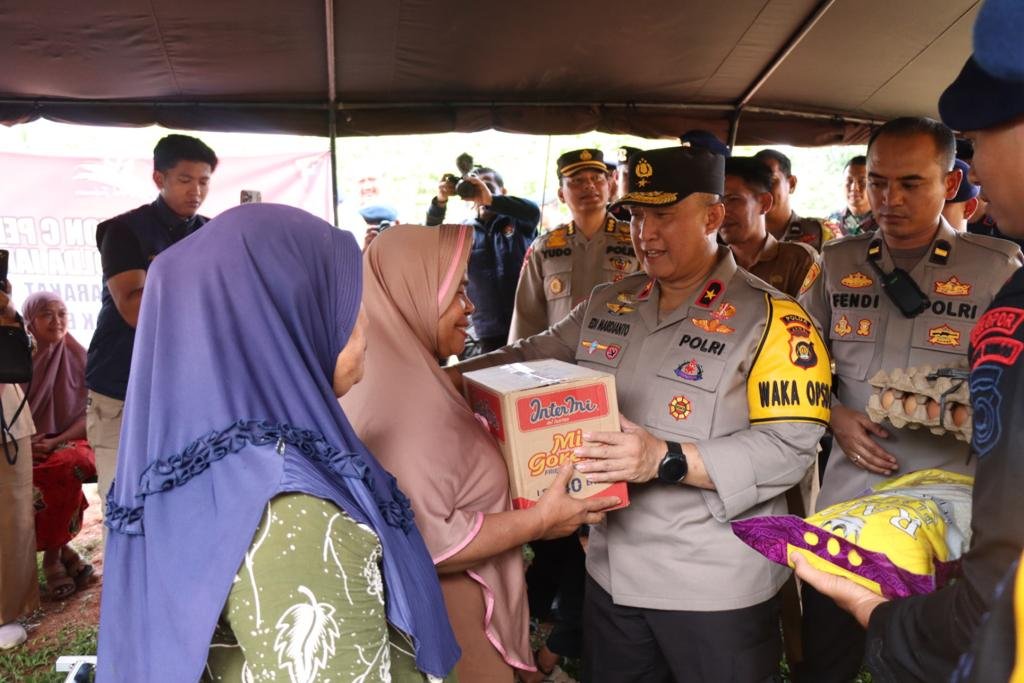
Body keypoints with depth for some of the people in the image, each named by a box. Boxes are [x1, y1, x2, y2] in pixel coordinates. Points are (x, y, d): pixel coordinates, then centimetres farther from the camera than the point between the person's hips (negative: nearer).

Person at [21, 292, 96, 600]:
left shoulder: (79, 359, 5)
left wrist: (56, 441, -14)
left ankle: (52, 554, -19)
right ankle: (61, 549, -17)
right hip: (28, 448, 1)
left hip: (72, 442, -1)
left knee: (67, 467, -35)